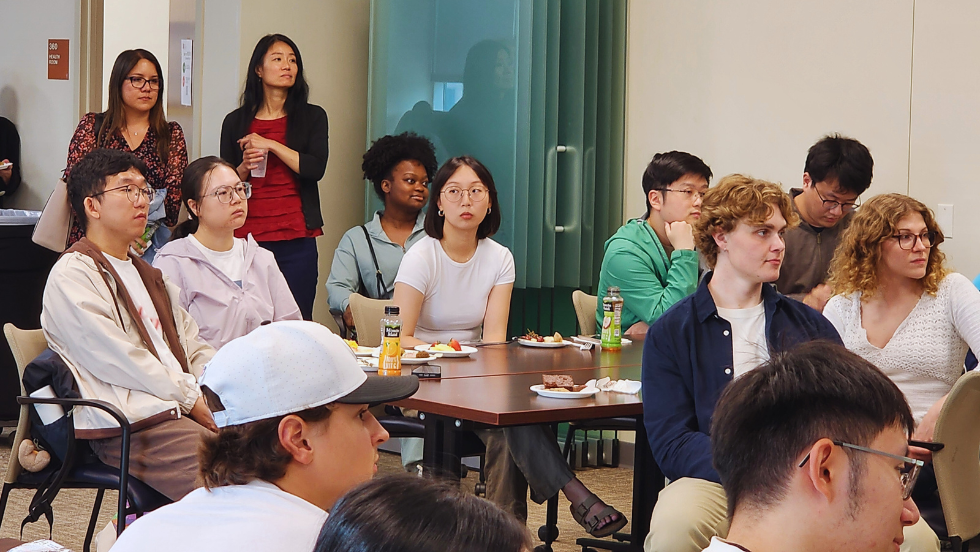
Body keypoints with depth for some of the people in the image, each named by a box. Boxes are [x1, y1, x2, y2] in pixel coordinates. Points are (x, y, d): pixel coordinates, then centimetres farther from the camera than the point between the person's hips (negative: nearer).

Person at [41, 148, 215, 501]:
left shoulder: (147, 275, 29)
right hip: (129, 426, -9)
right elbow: (116, 359, -9)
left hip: (185, 409, 9)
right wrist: (190, 396, -7)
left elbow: (193, 345, 24)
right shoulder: (71, 276, 0)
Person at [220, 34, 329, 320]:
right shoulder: (236, 121, 11)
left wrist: (270, 145, -7)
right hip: (246, 236, 1)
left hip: (296, 239, -1)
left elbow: (316, 168, -6)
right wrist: (244, 167, -7)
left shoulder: (312, 117, 9)